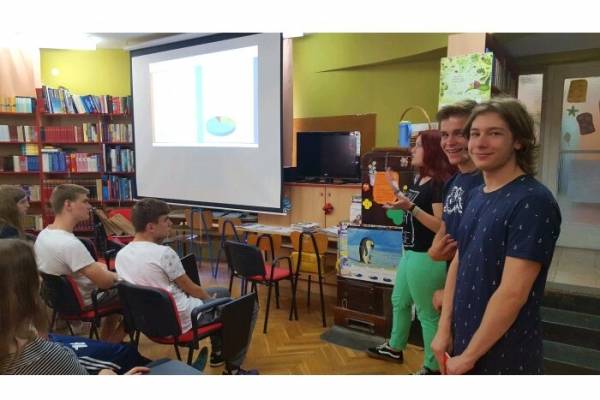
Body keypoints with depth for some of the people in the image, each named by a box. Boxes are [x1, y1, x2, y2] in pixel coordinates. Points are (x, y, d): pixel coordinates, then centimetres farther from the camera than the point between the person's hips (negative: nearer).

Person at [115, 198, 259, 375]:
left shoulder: (121, 255, 0)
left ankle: (218, 352, 38)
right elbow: (191, 288, -13)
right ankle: (234, 369, 11)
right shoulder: (164, 253, -26)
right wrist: (210, 299, 9)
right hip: (182, 321, -9)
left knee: (222, 292, 28)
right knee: (250, 307, 2)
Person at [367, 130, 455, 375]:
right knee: (399, 301, 22)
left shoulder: (439, 182, -18)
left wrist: (410, 207, -30)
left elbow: (441, 225, -23)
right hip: (410, 252, 10)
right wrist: (396, 188, 19)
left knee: (427, 313, 3)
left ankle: (433, 368, 20)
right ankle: (394, 348, 42)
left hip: (427, 257, -10)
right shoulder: (419, 179, 11)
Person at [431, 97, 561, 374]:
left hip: (504, 357, -6)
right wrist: (444, 329, 1)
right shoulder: (475, 196, 4)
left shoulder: (533, 202, -19)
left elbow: (513, 293, -23)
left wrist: (468, 356, -16)